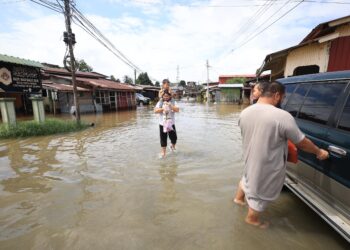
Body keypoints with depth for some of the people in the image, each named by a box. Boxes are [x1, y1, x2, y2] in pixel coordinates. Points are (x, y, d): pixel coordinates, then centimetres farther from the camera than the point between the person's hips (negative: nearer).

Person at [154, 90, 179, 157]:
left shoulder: (173, 102, 3)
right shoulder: (160, 103, 4)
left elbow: (177, 110, -11)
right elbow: (155, 111, -6)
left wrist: (170, 106, -24)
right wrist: (162, 109, -21)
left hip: (171, 123, 0)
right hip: (162, 124, 0)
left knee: (174, 137, 5)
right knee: (163, 138, 4)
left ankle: (173, 146, 37)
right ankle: (163, 151, 18)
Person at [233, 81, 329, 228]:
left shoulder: (244, 112, -8)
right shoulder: (282, 116, -26)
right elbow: (302, 143, -13)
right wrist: (319, 152, 6)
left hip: (249, 158, 5)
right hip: (267, 166, -5)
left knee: (249, 176, 34)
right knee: (260, 193, 18)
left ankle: (239, 198, 57)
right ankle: (252, 219, 43)